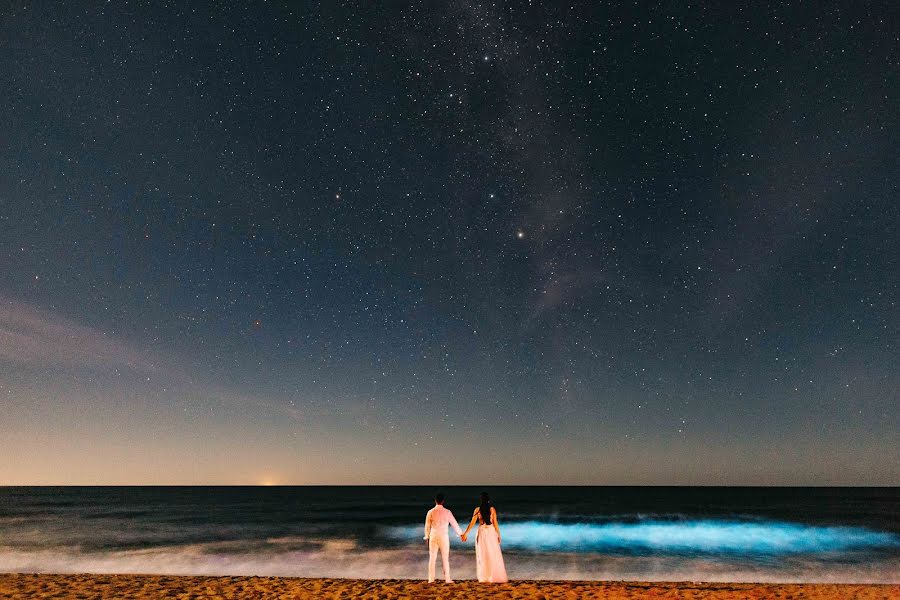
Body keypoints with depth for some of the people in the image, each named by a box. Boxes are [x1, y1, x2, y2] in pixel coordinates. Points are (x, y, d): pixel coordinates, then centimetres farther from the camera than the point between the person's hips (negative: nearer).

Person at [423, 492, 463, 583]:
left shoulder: (430, 512, -3)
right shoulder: (447, 512, -4)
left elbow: (427, 526, 5)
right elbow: (454, 524, 5)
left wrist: (427, 536, 21)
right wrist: (460, 534, 19)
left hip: (433, 536, 1)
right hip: (444, 536, -1)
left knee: (432, 558, 8)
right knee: (445, 558, 7)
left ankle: (431, 579, 11)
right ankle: (447, 578, 9)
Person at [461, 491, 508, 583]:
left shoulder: (477, 510, -3)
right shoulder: (492, 509, -5)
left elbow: (472, 523, -3)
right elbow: (495, 523, -5)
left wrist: (465, 533, 5)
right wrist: (498, 535, 5)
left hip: (481, 532, 1)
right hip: (491, 532, -1)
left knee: (483, 555, 9)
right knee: (494, 555, 7)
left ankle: (485, 577, 10)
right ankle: (496, 576, 7)